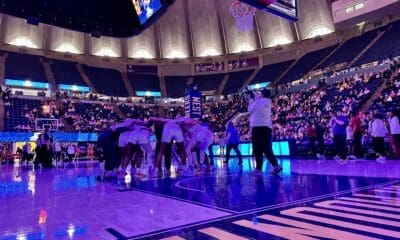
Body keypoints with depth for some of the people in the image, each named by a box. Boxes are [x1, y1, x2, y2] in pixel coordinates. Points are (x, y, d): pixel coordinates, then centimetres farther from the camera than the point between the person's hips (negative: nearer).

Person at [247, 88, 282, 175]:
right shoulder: (268, 104, 14)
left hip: (258, 127, -6)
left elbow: (250, 110, 8)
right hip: (268, 128, 6)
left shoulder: (258, 102, -6)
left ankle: (258, 169, -1)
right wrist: (253, 95, 33)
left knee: (258, 150, -2)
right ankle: (276, 165, -4)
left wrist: (251, 98, 18)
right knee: (267, 149, 8)